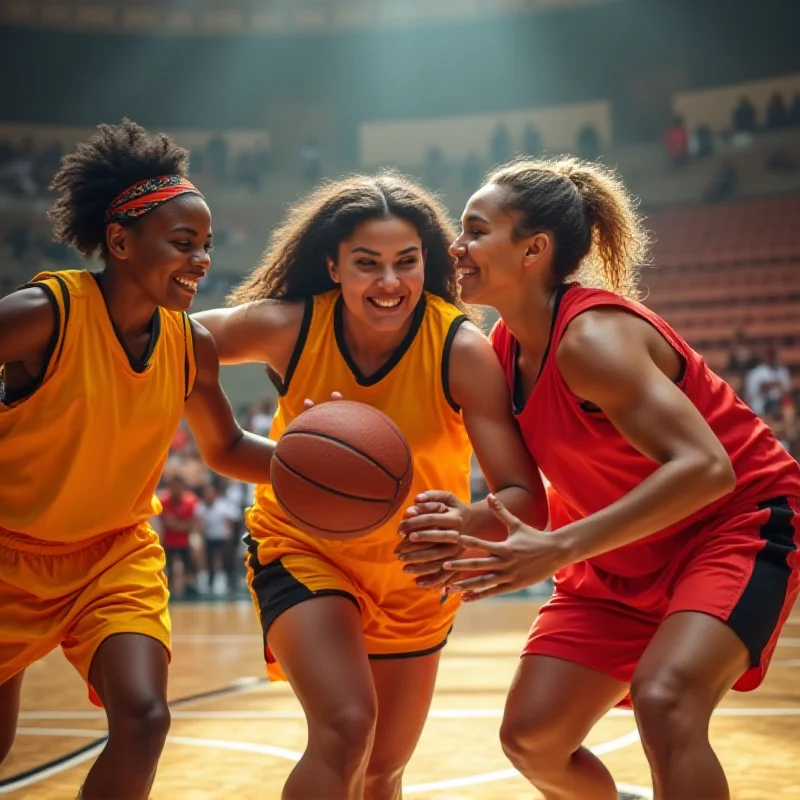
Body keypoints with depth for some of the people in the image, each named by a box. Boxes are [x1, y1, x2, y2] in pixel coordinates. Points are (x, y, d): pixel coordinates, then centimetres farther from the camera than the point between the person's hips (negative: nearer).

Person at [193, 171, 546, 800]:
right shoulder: (288, 327, -22)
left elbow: (526, 497, -30)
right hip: (304, 551, -2)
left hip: (413, 574, 2)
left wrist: (467, 524, -52)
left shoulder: (462, 349, -25)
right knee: (345, 728, -28)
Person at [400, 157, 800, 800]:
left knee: (664, 699, -33)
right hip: (624, 556, 8)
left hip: (736, 522, -8)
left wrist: (557, 550, -41)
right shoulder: (506, 349, -1)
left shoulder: (591, 335, -26)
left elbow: (704, 468, -36)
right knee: (531, 738, 0)